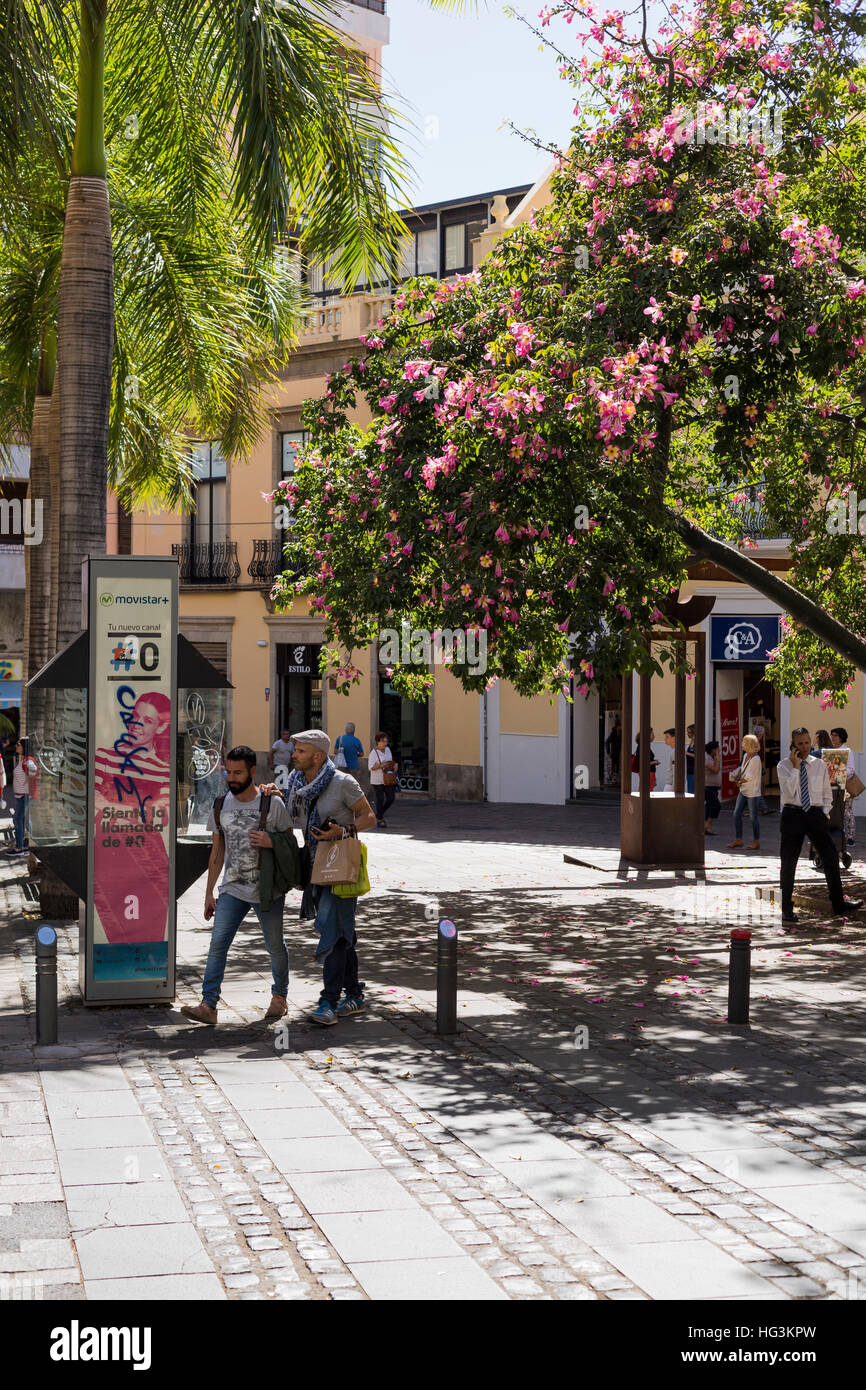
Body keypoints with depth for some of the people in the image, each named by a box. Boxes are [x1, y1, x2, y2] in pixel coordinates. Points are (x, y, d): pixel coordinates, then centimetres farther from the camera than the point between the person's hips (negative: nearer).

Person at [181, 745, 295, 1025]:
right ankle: (208, 1005, -12)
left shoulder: (272, 804, -6)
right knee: (217, 944, -10)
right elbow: (217, 851, 12)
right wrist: (209, 892, 11)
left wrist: (271, 842, -20)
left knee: (275, 946, 10)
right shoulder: (221, 807, 4)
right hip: (232, 889, 2)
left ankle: (280, 996, 31)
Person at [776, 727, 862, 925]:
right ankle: (786, 908, 10)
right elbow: (787, 792, -15)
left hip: (815, 813, 3)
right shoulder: (784, 766, 0)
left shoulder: (820, 765, 9)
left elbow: (827, 794, 18)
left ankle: (838, 904, 5)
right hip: (792, 814, -3)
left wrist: (825, 812, 3)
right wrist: (795, 767, -14)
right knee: (788, 862, 0)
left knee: (831, 857, -4)